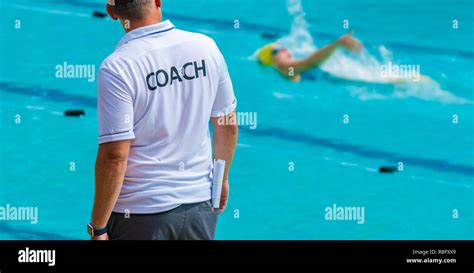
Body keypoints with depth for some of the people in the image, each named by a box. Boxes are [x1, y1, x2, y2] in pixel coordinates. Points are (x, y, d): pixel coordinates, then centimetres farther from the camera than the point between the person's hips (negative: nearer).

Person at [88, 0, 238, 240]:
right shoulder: (206, 47, -2)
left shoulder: (117, 68, -16)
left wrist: (98, 228, -10)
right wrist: (222, 179, 24)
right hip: (200, 204, 5)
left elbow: (115, 156, -18)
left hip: (140, 215, -4)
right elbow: (228, 127, 8)